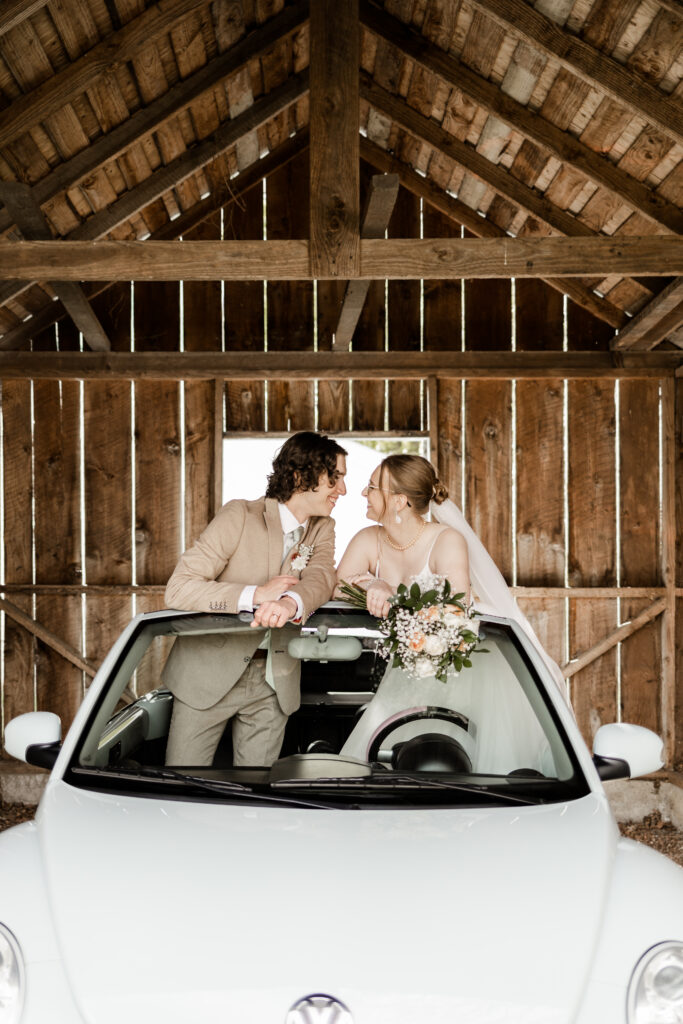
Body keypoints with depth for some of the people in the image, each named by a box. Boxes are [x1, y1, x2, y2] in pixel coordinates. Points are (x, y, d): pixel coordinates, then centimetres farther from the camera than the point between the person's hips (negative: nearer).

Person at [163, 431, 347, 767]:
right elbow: (178, 589, -17)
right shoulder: (240, 516, -11)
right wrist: (255, 595, -28)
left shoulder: (322, 529, 5)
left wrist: (291, 602, -39)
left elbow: (321, 578, -16)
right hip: (210, 673, -4)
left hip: (274, 684, 4)